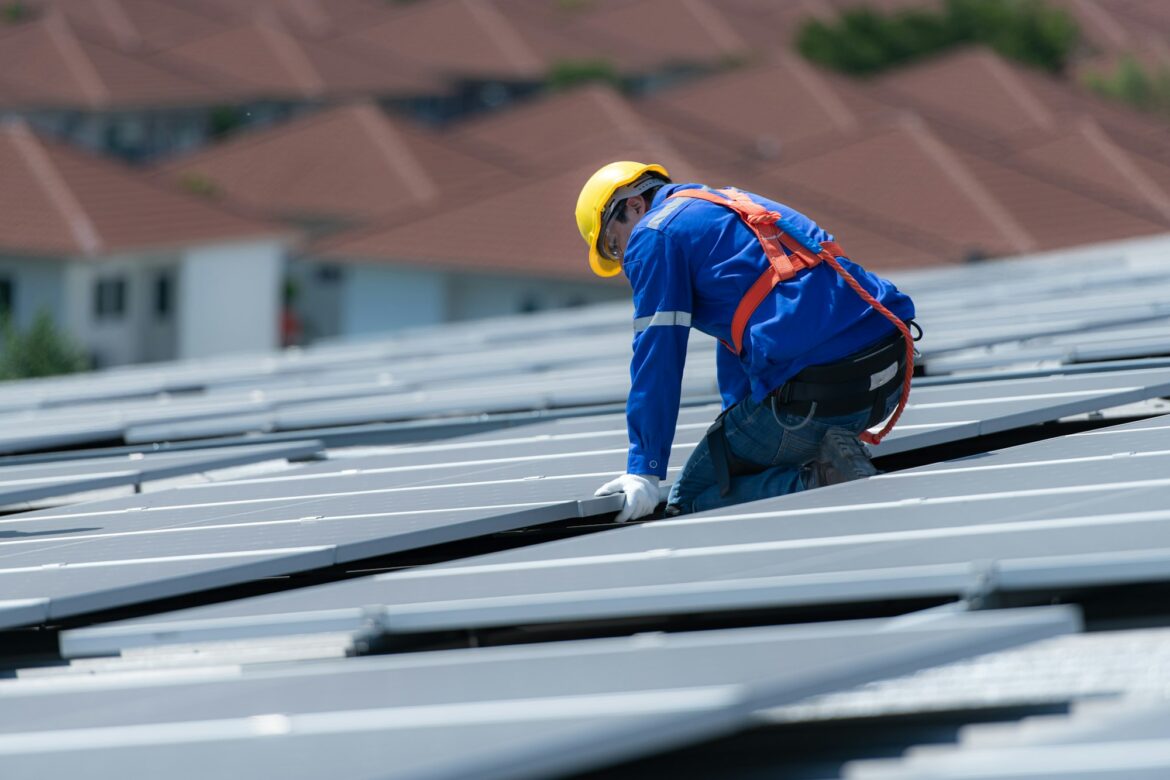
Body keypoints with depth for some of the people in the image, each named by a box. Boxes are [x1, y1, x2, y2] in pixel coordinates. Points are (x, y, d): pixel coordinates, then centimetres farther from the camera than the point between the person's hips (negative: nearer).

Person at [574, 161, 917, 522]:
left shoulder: (654, 234, 2)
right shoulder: (732, 210, 30)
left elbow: (656, 358, -4)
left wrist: (644, 470, -3)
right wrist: (738, 423, 49)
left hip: (813, 392, -9)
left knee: (689, 501, 5)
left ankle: (818, 480, -16)